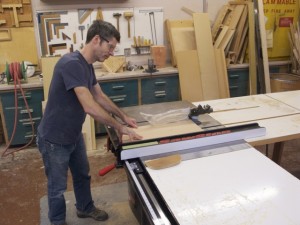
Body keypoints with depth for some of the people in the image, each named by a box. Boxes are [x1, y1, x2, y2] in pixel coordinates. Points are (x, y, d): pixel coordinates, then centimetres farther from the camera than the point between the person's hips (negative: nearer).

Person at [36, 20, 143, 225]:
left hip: (74, 135, 9)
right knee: (58, 186, 12)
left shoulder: (88, 65, 1)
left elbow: (101, 97, 13)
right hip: (54, 139, -9)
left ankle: (85, 208, 49)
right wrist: (119, 127, -24)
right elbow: (90, 107, -34)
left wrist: (124, 116, 8)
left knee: (83, 175, 25)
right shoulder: (71, 64, -30)